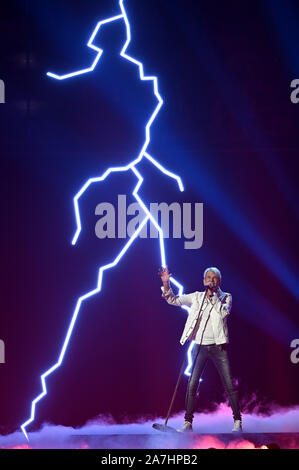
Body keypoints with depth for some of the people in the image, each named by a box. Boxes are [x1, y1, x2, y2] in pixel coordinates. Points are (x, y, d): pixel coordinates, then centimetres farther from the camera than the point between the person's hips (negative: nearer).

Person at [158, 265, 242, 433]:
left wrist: (213, 294, -17)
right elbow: (174, 300, 11)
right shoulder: (197, 297, 9)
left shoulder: (226, 297, 3)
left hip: (218, 347, -2)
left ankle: (238, 421, 8)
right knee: (192, 385, -2)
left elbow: (224, 312, -16)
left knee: (230, 385, -2)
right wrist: (166, 283, -2)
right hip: (200, 346, 2)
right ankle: (188, 422, 5)